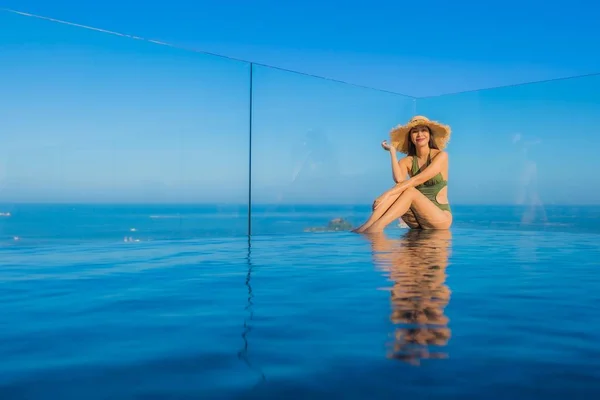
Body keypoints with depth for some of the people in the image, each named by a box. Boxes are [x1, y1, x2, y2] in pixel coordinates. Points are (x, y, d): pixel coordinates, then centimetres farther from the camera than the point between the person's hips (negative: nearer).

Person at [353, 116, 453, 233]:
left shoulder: (441, 156, -5)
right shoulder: (407, 161, 5)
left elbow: (418, 179, -20)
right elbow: (399, 179, -18)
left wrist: (388, 194, -30)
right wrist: (392, 151, -12)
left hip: (441, 218, -3)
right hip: (418, 222, 3)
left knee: (409, 190, -29)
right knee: (398, 189, -23)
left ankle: (376, 227, -47)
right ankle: (369, 224, -41)